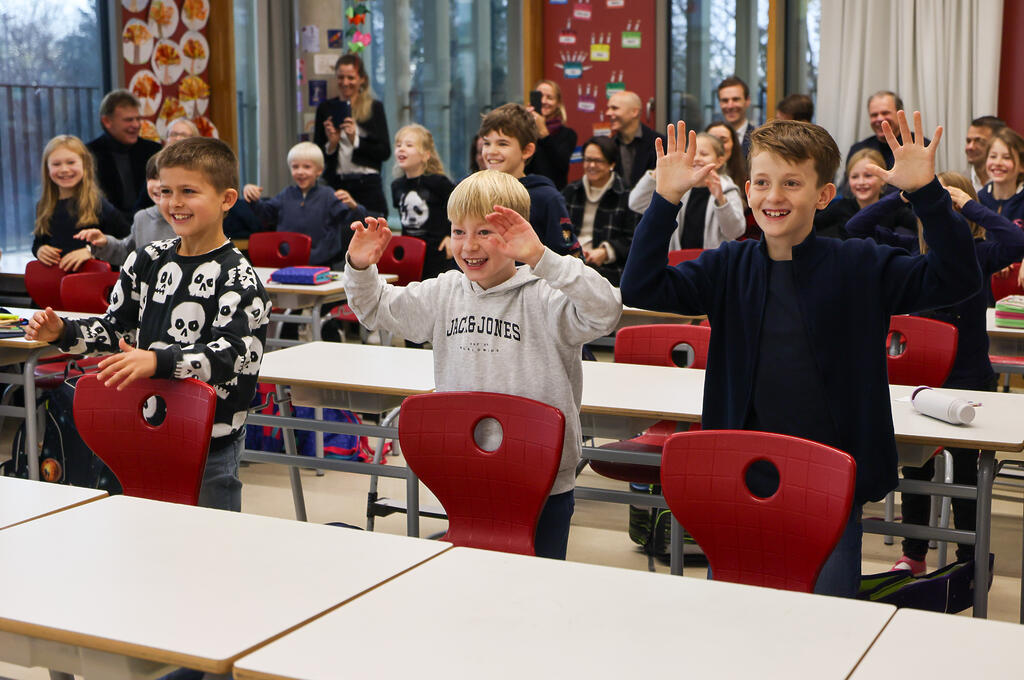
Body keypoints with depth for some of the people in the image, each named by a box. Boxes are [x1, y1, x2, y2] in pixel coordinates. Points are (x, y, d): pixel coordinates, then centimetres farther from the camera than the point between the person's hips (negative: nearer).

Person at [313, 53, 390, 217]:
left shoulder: (374, 108, 4)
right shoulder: (325, 108, 9)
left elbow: (385, 152, -2)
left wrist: (355, 139, -11)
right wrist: (331, 144, -9)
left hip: (367, 186, -1)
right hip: (335, 184, 2)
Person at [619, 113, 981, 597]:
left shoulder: (861, 267, -3)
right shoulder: (729, 268, 3)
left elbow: (957, 280, -13)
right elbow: (641, 289, -7)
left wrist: (926, 194, -24)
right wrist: (666, 200, -15)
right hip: (740, 483, 2)